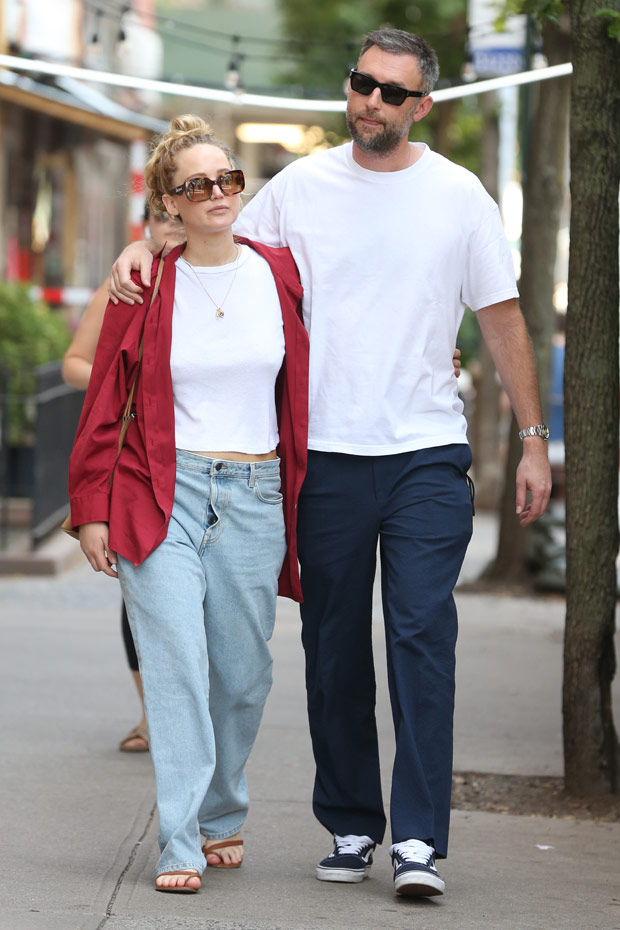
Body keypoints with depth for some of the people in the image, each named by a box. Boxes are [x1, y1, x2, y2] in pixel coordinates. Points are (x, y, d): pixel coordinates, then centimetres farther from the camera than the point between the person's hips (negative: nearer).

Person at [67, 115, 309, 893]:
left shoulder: (280, 275, 5)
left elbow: (302, 393, 10)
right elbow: (103, 405, 5)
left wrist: (304, 505, 8)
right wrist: (92, 508, 1)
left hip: (254, 498, 2)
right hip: (162, 494, -2)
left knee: (242, 673, 7)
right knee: (176, 666, -11)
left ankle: (222, 817, 28)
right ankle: (180, 846, -9)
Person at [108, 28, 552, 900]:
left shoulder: (458, 195, 3)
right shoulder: (301, 187, 5)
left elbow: (504, 320, 9)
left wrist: (533, 438, 6)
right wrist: (145, 249, -5)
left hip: (428, 453, -1)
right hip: (327, 456, 2)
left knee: (423, 639, -11)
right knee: (334, 651, 7)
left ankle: (419, 840, -11)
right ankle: (350, 827, 19)